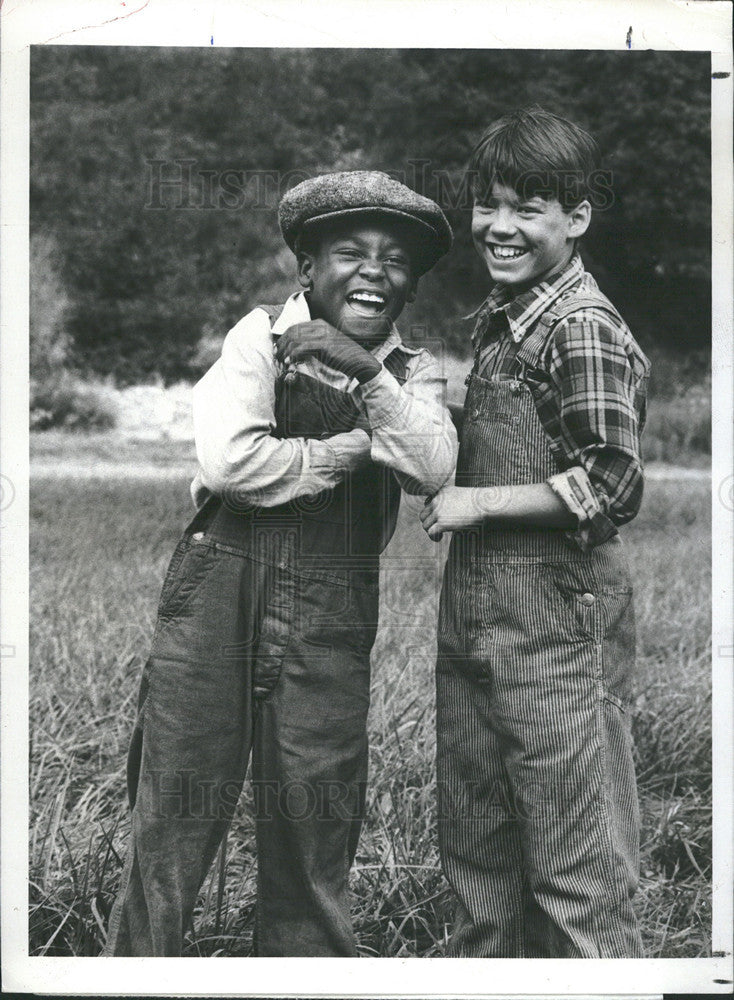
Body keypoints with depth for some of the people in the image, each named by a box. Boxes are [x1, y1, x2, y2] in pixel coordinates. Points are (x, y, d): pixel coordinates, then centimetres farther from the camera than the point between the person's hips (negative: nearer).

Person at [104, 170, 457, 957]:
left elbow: (431, 471, -9)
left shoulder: (413, 374, 10)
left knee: (314, 830, 7)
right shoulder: (263, 334, 0)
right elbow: (232, 459, -14)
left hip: (333, 618, 3)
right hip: (221, 591, -2)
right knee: (174, 812, 1)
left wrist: (369, 374, -17)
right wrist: (354, 449, -7)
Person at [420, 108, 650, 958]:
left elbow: (609, 486, -20)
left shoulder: (584, 331, -14)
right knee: (475, 848, 18)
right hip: (476, 615, 9)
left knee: (576, 867, 0)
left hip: (557, 619, -9)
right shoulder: (496, 320, 13)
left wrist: (477, 502, -15)